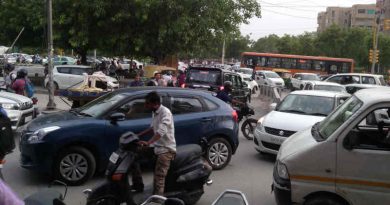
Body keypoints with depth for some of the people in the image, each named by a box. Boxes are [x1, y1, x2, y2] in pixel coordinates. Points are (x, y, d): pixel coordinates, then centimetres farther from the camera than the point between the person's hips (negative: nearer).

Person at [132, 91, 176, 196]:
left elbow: (162, 131, -33)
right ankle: (138, 185, 19)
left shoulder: (165, 112, -18)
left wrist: (148, 143, -45)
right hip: (156, 147, 9)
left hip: (166, 149, -9)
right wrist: (139, 135, 20)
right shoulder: (155, 112, 12)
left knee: (159, 177, -19)